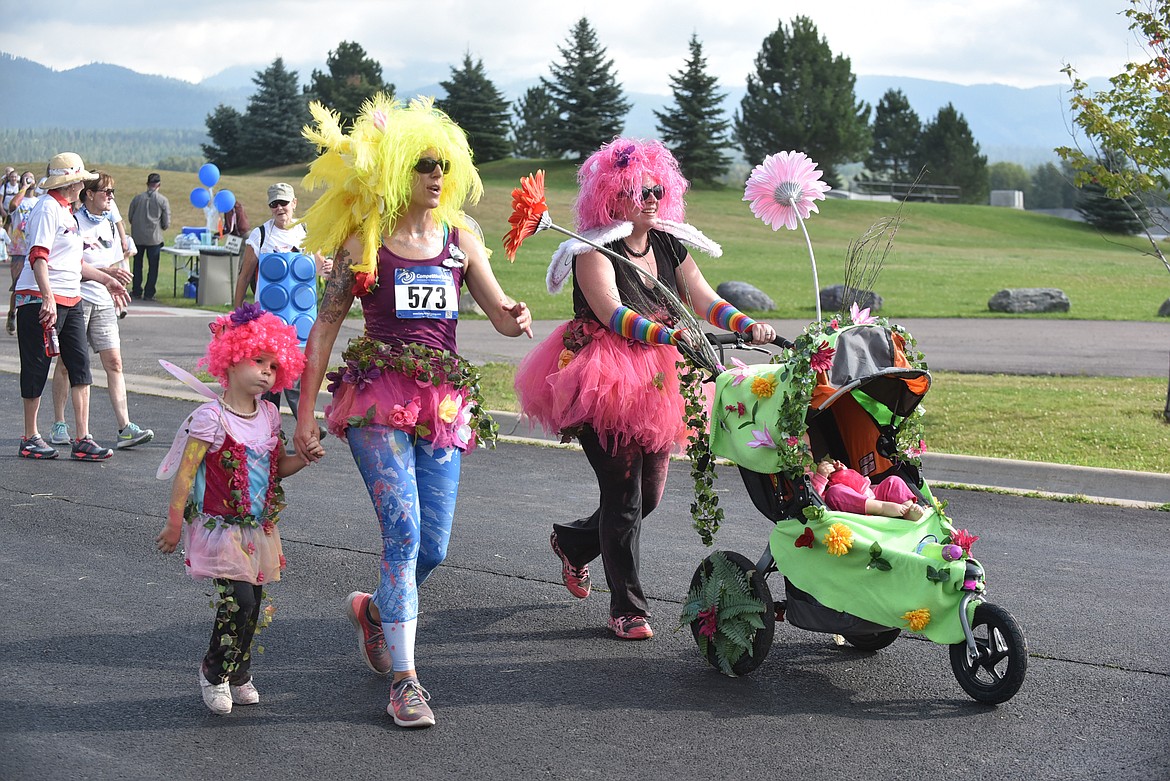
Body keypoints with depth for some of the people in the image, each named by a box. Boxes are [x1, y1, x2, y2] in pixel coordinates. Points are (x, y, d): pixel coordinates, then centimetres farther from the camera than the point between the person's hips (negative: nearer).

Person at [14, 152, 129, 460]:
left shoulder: (66, 211, 19)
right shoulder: (47, 208, -11)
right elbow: (38, 257, -21)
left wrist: (105, 279, 29)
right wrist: (48, 299, -29)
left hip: (70, 300, 9)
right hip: (40, 299, -9)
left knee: (81, 365, 3)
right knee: (37, 367, 0)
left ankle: (83, 440, 3)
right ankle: (30, 439, 11)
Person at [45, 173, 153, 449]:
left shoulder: (109, 225, 15)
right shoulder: (74, 222, -7)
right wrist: (106, 272, -19)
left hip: (103, 302, 6)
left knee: (114, 362, -4)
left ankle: (125, 427, -9)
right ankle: (58, 425, 14)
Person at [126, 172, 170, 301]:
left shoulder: (137, 198, -2)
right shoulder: (163, 200, -7)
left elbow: (130, 217, 6)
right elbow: (166, 223, -4)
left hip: (137, 236, 2)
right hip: (154, 237, -2)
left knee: (137, 265, 16)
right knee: (153, 266, 6)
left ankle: (137, 291, 19)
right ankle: (149, 293, 4)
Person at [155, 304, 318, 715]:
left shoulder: (269, 415, 7)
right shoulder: (212, 418, -13)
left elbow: (279, 467, 16)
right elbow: (186, 472, -11)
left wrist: (305, 457, -3)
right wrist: (175, 522, -11)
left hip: (259, 528, 6)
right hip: (221, 527, -6)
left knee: (252, 603, 9)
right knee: (239, 600, -13)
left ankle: (238, 674, 26)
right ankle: (213, 673, 8)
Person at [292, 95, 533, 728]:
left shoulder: (459, 239, 9)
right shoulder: (363, 243, 0)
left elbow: (501, 314, 7)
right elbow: (325, 328, 2)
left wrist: (516, 319, -19)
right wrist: (304, 414, -2)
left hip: (444, 402, 4)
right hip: (378, 397, -4)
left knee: (433, 547, 4)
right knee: (404, 530, -16)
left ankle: (375, 610, 38)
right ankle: (404, 681, -8)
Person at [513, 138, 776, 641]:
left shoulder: (670, 245, 10)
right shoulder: (594, 251, -10)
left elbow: (704, 300, 0)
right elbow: (613, 314, -24)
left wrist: (747, 326, -19)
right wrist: (668, 334, -39)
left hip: (658, 387, 7)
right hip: (604, 386, -7)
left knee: (650, 495, 13)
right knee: (624, 495, -7)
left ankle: (574, 542, 40)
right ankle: (628, 607, 7)